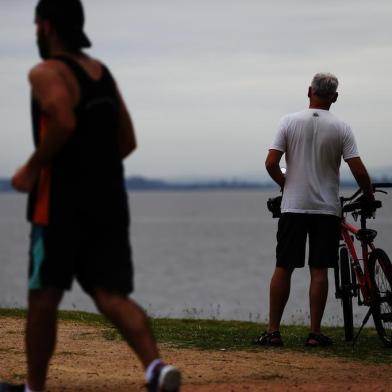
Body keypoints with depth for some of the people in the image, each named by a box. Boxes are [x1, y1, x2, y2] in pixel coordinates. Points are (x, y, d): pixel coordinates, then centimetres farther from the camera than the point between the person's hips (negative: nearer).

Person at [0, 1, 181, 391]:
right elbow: (127, 141, 17)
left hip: (62, 202, -6)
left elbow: (63, 123, -25)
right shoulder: (102, 72, 16)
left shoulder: (46, 73, -7)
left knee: (44, 297, 6)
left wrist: (32, 168, -12)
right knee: (111, 296, 1)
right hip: (110, 199, 6)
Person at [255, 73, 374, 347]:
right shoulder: (341, 128, -4)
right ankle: (315, 332, 2)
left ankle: (273, 331, 6)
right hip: (327, 210, -1)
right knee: (319, 271, 2)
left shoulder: (289, 122, -2)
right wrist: (369, 197, 9)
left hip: (293, 208, 1)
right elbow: (359, 171, -9)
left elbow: (271, 163, -5)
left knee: (283, 268, 5)